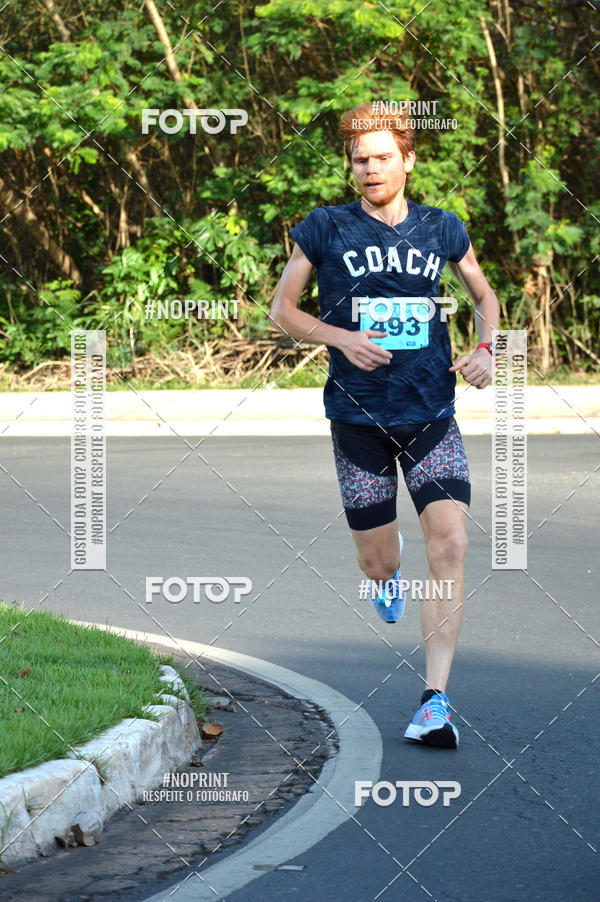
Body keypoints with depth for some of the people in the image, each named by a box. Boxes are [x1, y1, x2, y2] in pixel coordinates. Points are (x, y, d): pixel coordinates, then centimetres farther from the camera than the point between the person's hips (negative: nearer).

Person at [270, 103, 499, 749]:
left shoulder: (442, 230, 6)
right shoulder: (326, 229, -1)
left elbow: (483, 295, 23)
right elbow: (281, 311, 5)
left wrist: (486, 350, 3)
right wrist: (341, 337, -12)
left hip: (432, 414, 1)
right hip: (359, 416, -1)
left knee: (449, 545, -16)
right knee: (378, 563, 6)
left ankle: (435, 700, -13)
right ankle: (387, 581, 47)